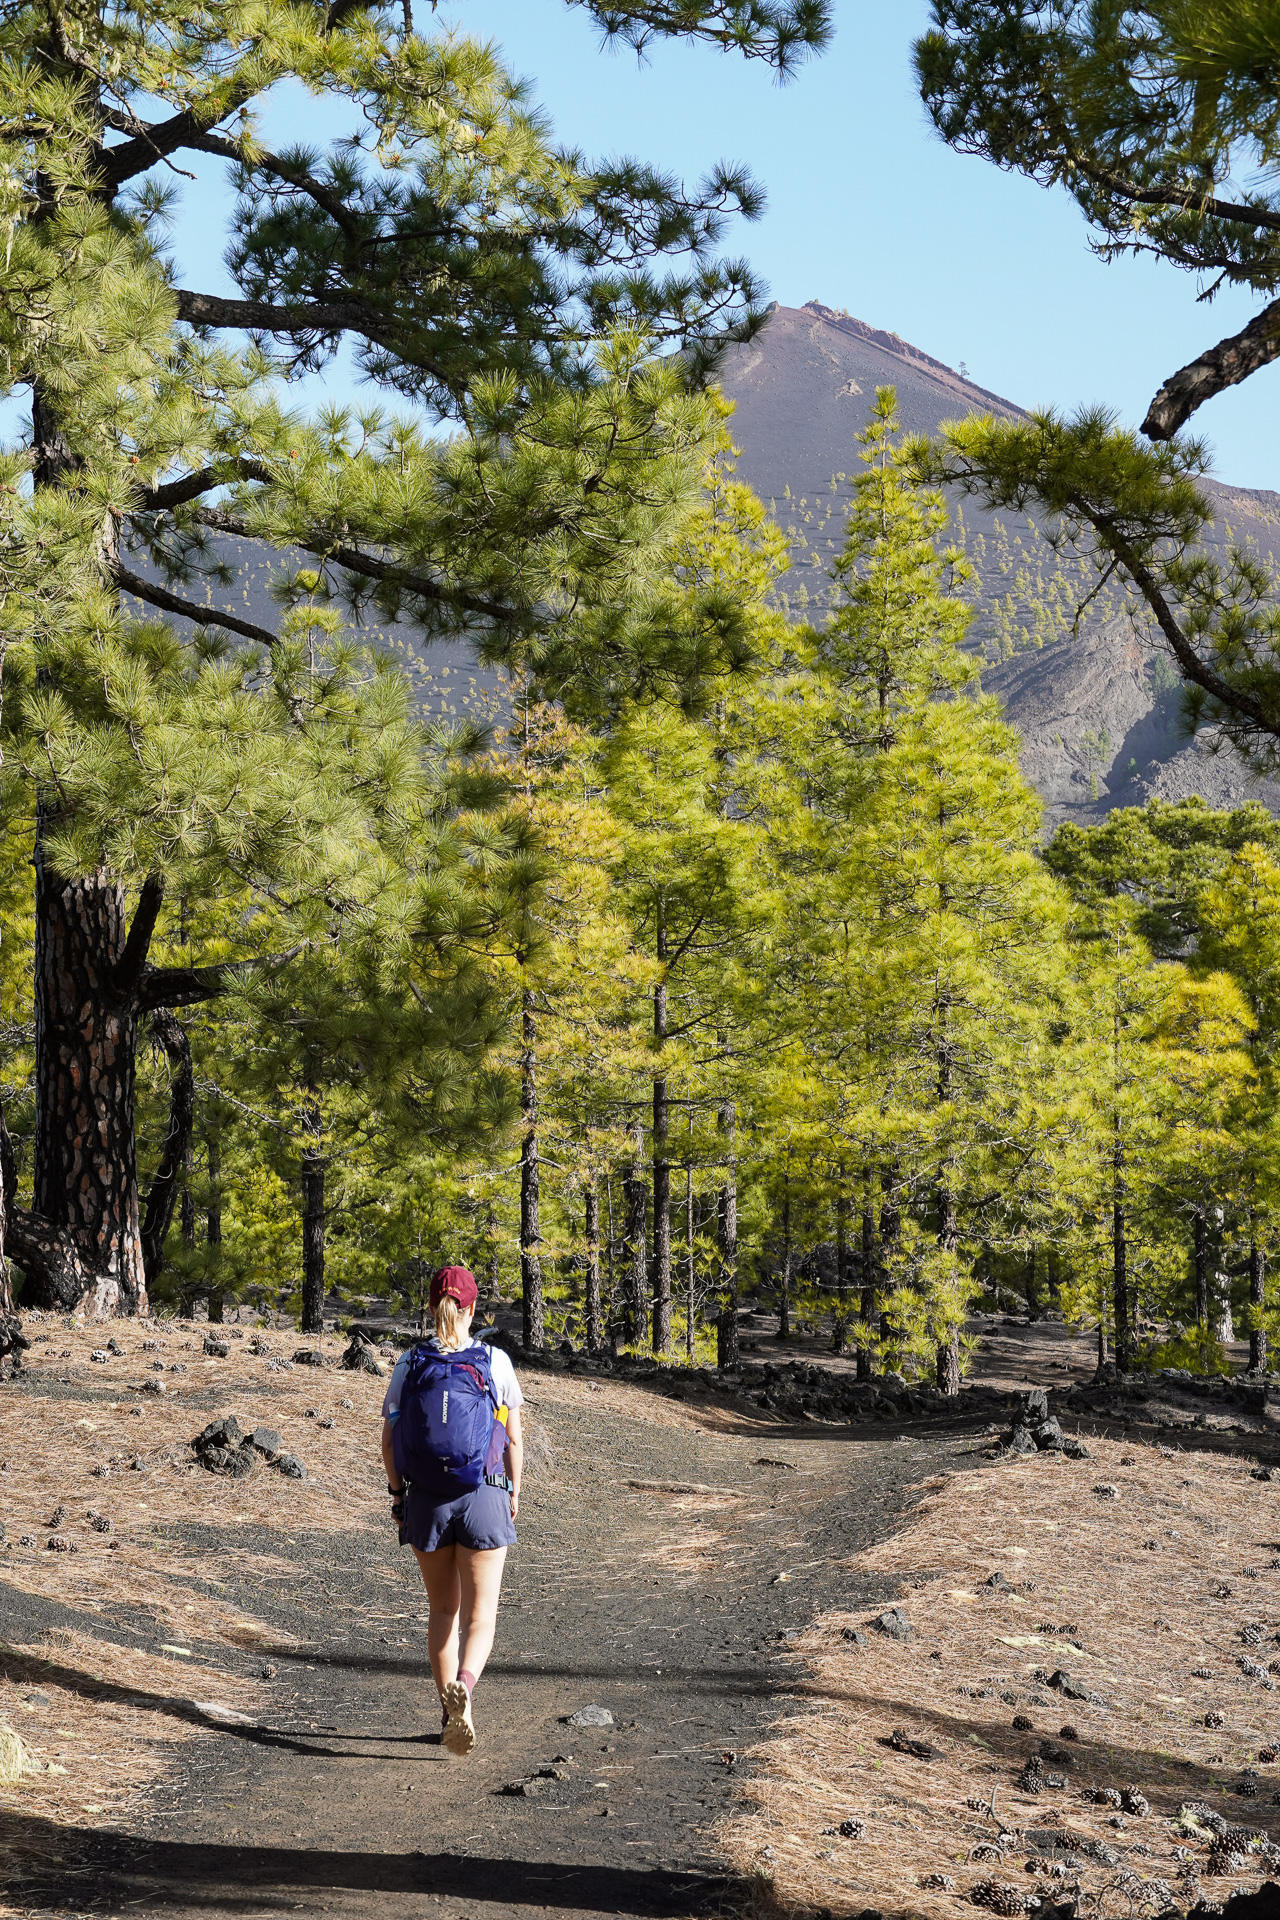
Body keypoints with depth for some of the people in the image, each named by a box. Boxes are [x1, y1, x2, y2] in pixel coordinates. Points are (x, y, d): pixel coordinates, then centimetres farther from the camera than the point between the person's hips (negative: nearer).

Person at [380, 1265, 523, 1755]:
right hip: (485, 1496, -2)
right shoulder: (496, 1361, -4)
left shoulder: (409, 1364, -2)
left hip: (426, 1497, 2)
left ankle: (449, 1714, 18)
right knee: (479, 1616, 2)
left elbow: (389, 1441, -1)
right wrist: (514, 1494, 12)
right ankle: (462, 1687, -28)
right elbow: (514, 1442, -1)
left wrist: (398, 1494, 12)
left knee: (443, 1609, 19)